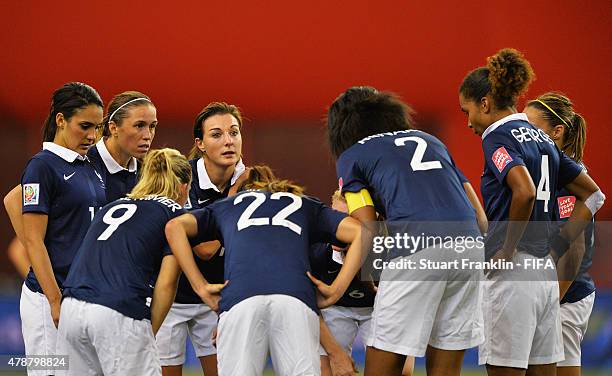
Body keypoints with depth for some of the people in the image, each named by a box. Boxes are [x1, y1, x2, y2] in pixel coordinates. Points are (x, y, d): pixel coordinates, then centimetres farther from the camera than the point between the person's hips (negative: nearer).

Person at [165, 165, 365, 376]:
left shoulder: (226, 205, 35)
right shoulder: (306, 205, 35)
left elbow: (175, 227, 18)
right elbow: (360, 232, 21)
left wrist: (201, 288, 13)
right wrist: (335, 291, 16)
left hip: (239, 298, 0)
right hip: (297, 299, 0)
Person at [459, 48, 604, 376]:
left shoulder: (498, 137, -7)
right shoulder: (541, 139, 17)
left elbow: (525, 192, -26)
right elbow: (593, 195, 21)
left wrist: (507, 250, -16)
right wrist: (556, 246, 16)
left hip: (512, 274, -8)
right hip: (545, 274, 8)